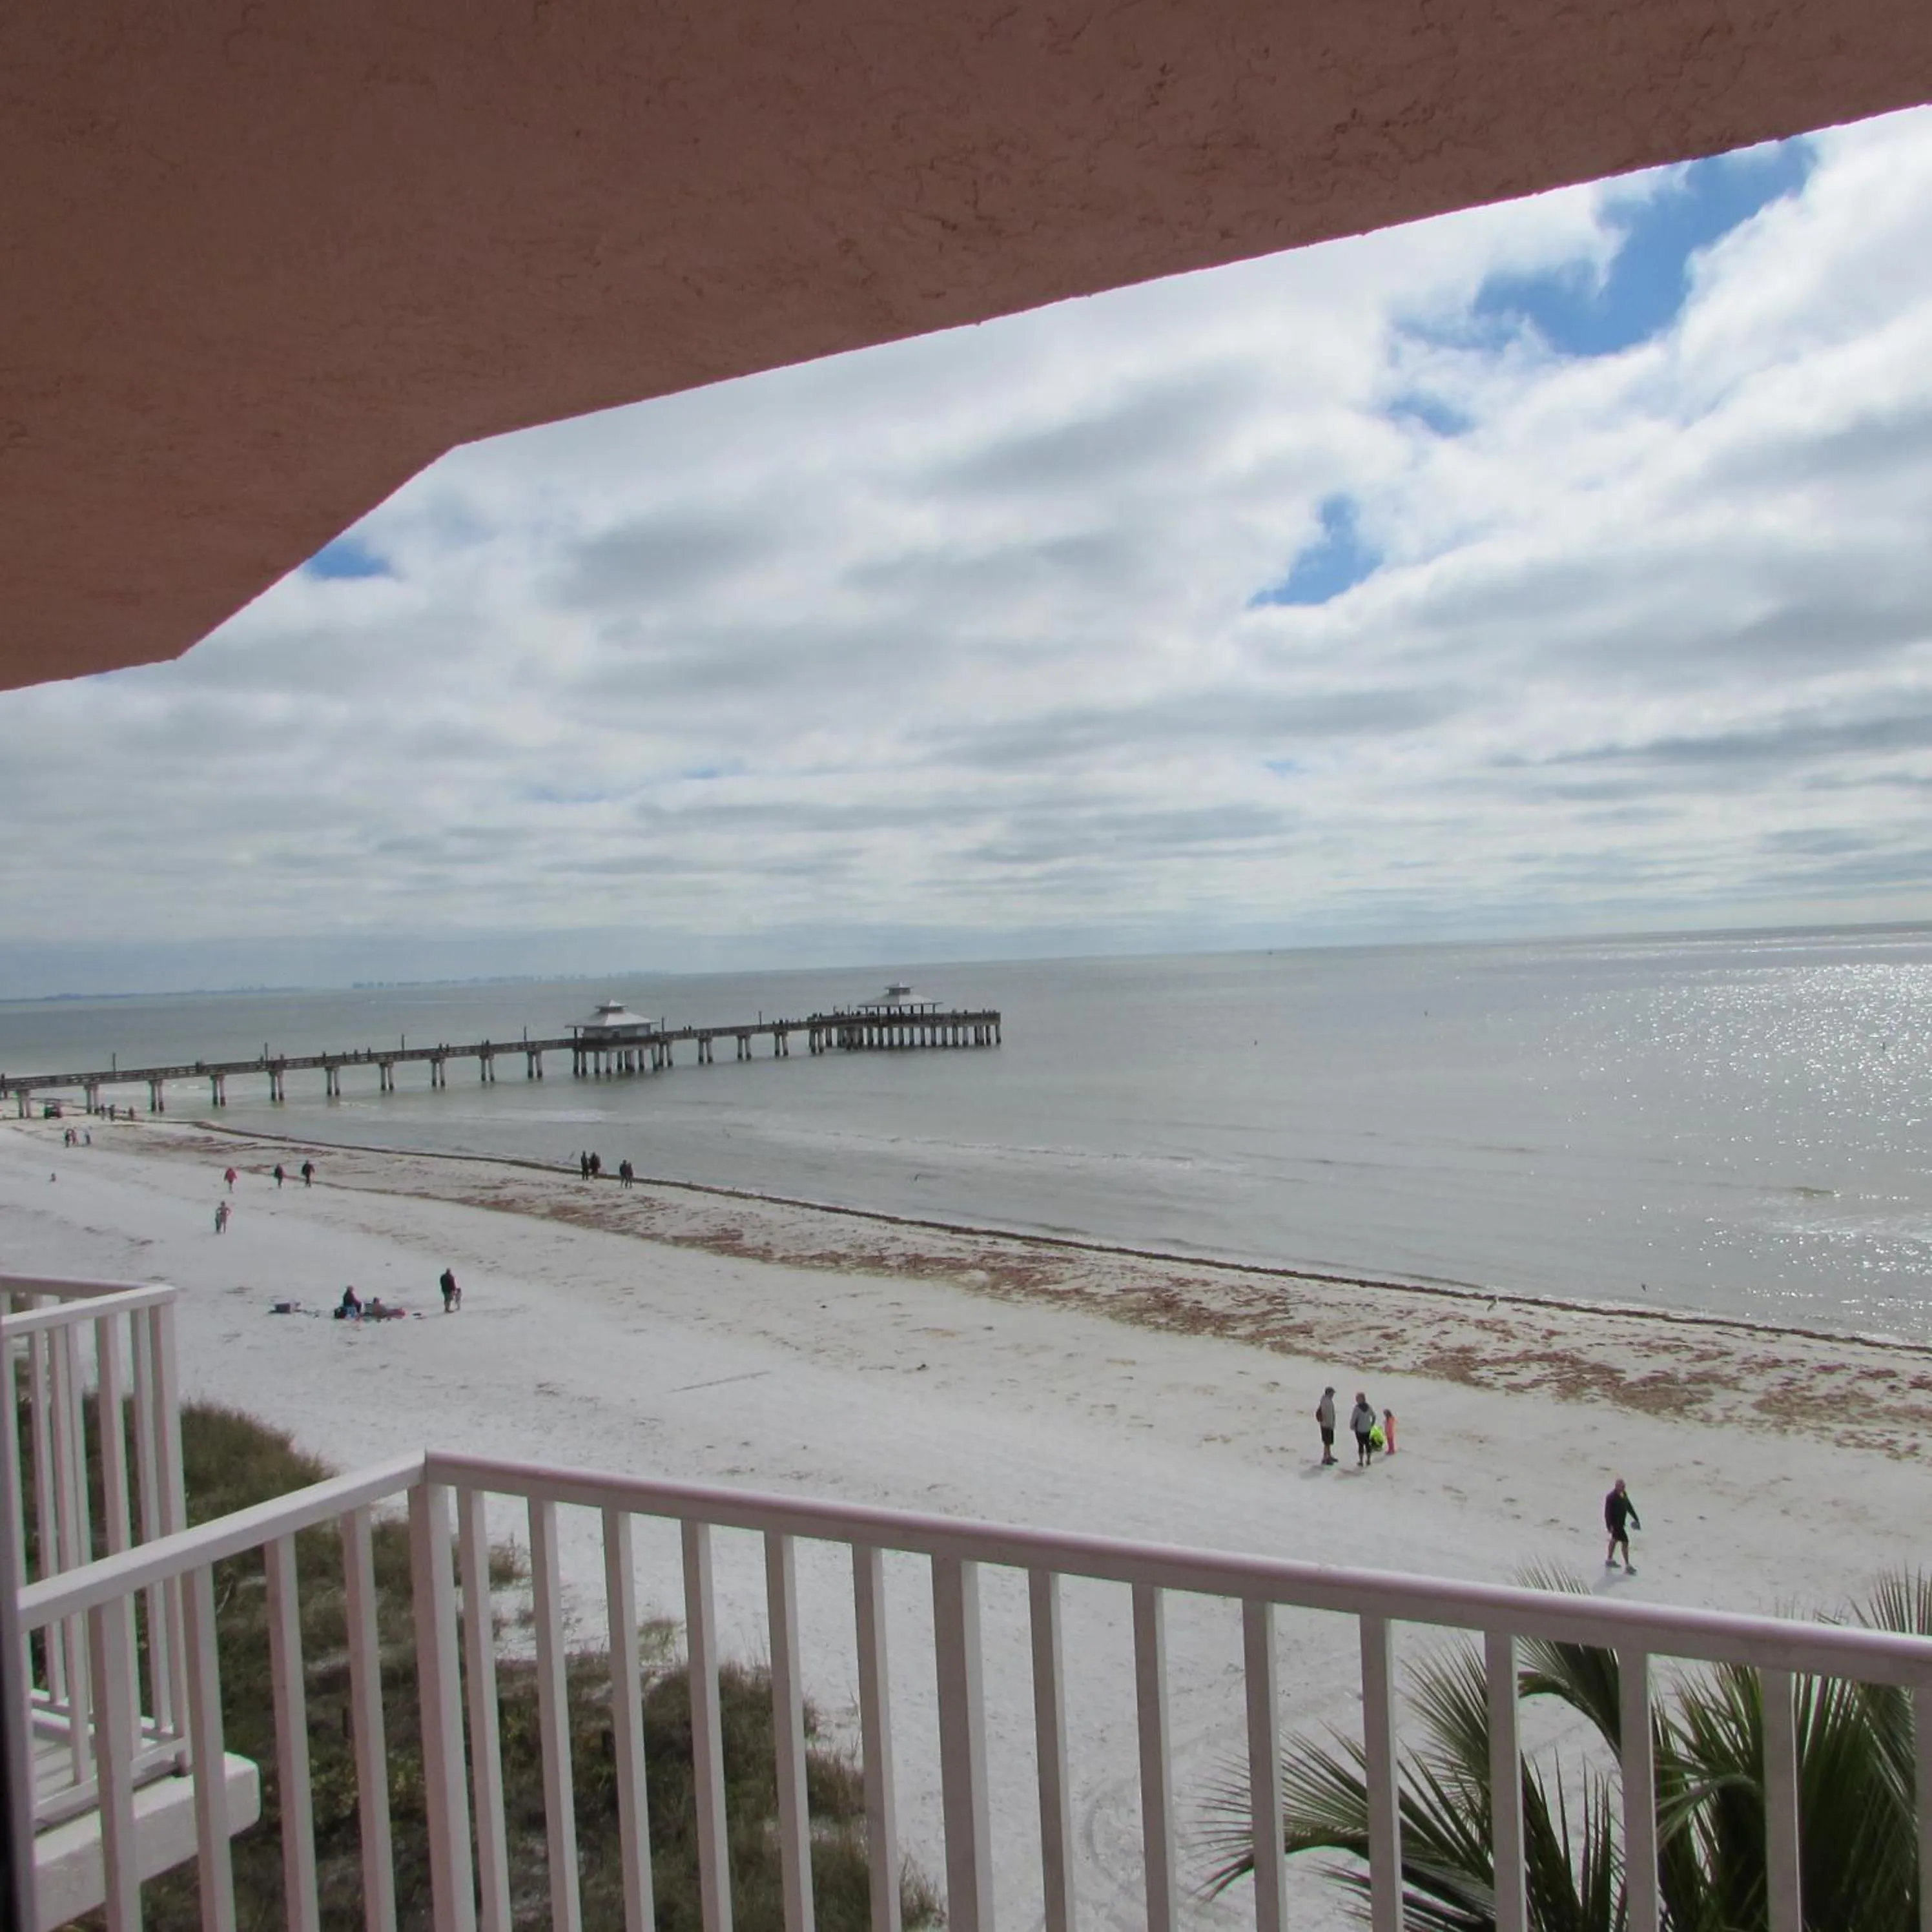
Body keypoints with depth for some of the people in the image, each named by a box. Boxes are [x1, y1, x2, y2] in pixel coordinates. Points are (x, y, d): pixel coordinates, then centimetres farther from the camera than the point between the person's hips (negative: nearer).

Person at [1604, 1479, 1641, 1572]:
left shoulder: (1624, 1494, 1)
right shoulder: (1611, 1497, -25)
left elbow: (1629, 1506, 15)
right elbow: (1607, 1512, -26)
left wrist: (1636, 1518, 17)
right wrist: (1609, 1526, -29)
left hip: (1621, 1522, 9)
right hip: (1615, 1523, -9)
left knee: (1615, 1540, 22)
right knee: (1625, 1542, -9)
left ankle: (1609, 1560, 39)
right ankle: (1628, 1566, -2)